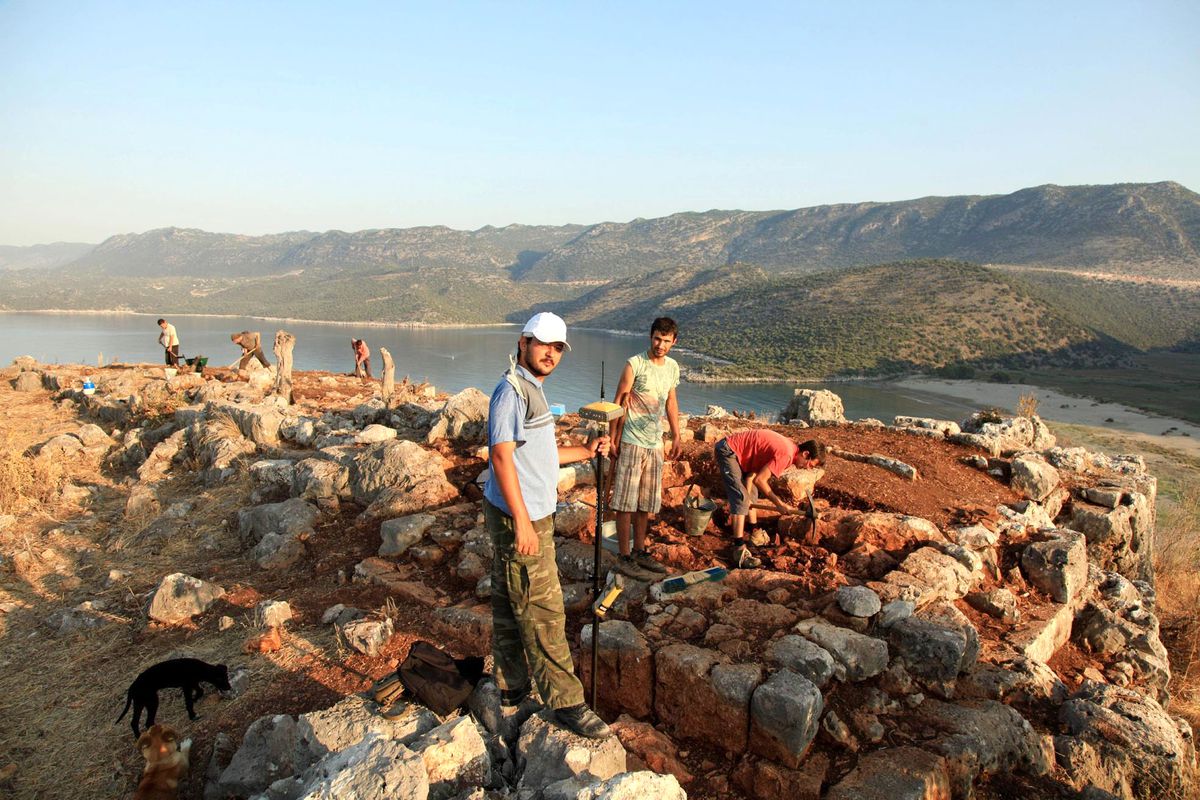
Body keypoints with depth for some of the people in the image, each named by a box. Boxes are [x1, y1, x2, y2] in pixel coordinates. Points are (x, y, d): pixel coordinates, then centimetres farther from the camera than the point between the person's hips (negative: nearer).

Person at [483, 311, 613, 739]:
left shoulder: (531, 390, 16)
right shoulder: (511, 390, -16)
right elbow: (501, 456, -23)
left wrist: (586, 451, 22)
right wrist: (522, 523, -25)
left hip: (530, 515, 10)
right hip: (518, 517, -10)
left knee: (509, 606, 18)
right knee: (542, 612, -3)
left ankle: (512, 687, 31)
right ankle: (566, 702, 6)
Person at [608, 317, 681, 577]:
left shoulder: (673, 367, 9)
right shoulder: (635, 364, -11)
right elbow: (619, 403, -9)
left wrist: (676, 436, 19)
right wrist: (612, 438, -11)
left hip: (656, 443, 6)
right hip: (632, 442, -6)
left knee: (646, 503, 13)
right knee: (626, 502, -1)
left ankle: (639, 551, 25)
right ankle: (624, 556, 8)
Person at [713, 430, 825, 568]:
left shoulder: (788, 447, 7)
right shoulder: (786, 454, -23)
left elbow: (753, 473, 6)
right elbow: (759, 480, -23)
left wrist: (748, 497, -1)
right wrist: (779, 504, -14)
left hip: (734, 450, 11)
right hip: (727, 451, -11)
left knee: (752, 492, 22)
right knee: (741, 497, -19)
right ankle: (738, 550, -23)